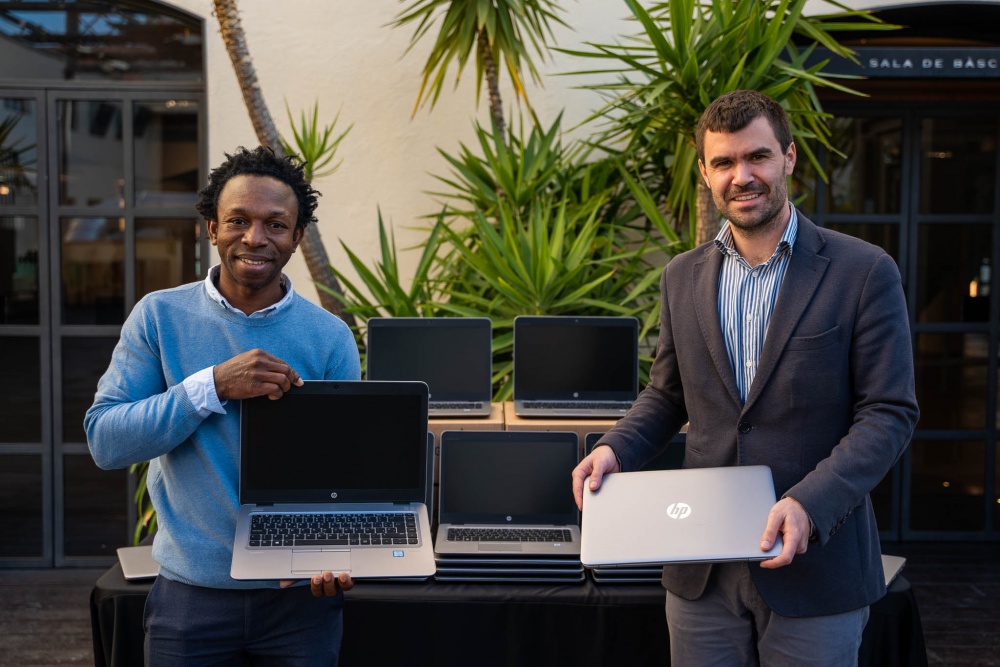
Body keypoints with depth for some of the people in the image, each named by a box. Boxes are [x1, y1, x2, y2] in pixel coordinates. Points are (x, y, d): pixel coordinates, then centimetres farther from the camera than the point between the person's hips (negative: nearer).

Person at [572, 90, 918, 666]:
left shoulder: (864, 272, -6)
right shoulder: (683, 277, 8)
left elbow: (891, 413, -9)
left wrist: (808, 505, -21)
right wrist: (615, 449, -3)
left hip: (814, 569, -3)